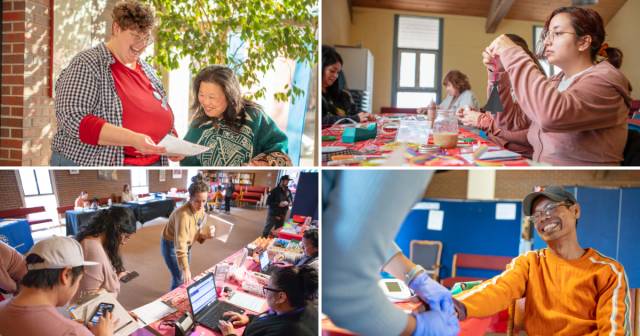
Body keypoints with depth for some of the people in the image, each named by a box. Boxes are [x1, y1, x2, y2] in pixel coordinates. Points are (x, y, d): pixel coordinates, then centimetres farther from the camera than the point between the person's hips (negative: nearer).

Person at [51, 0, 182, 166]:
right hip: (91, 163, -5)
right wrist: (132, 139, -27)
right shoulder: (87, 65, -6)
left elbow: (164, 117, 21)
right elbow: (73, 120, -18)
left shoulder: (148, 70, 12)